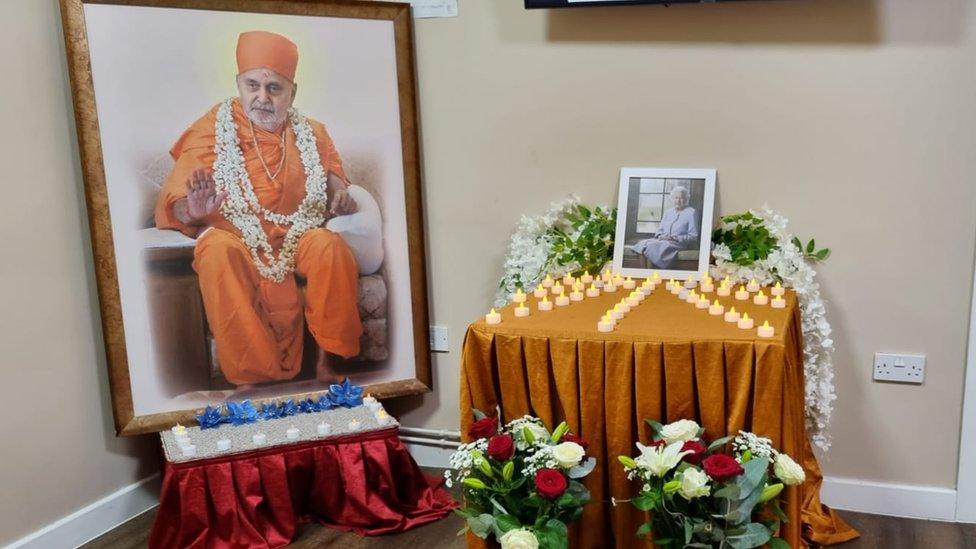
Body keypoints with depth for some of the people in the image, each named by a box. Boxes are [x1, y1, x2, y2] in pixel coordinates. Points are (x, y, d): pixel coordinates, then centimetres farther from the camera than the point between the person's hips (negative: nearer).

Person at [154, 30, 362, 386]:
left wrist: (338, 190, 8)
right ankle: (250, 377, -35)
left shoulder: (309, 133, 13)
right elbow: (175, 201, -2)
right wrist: (193, 210, -28)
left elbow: (330, 166, 34)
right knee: (217, 250, -38)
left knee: (331, 247, -32)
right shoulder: (214, 129, 3)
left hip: (297, 236, 2)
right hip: (235, 237, -2)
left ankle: (326, 361, -17)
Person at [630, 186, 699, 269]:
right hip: (663, 241, 6)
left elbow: (693, 237, -3)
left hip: (680, 243, -6)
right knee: (644, 243, -25)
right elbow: (660, 230, 23)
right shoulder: (668, 212, 22)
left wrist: (674, 238, -14)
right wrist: (660, 236, -3)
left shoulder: (691, 213, 3)